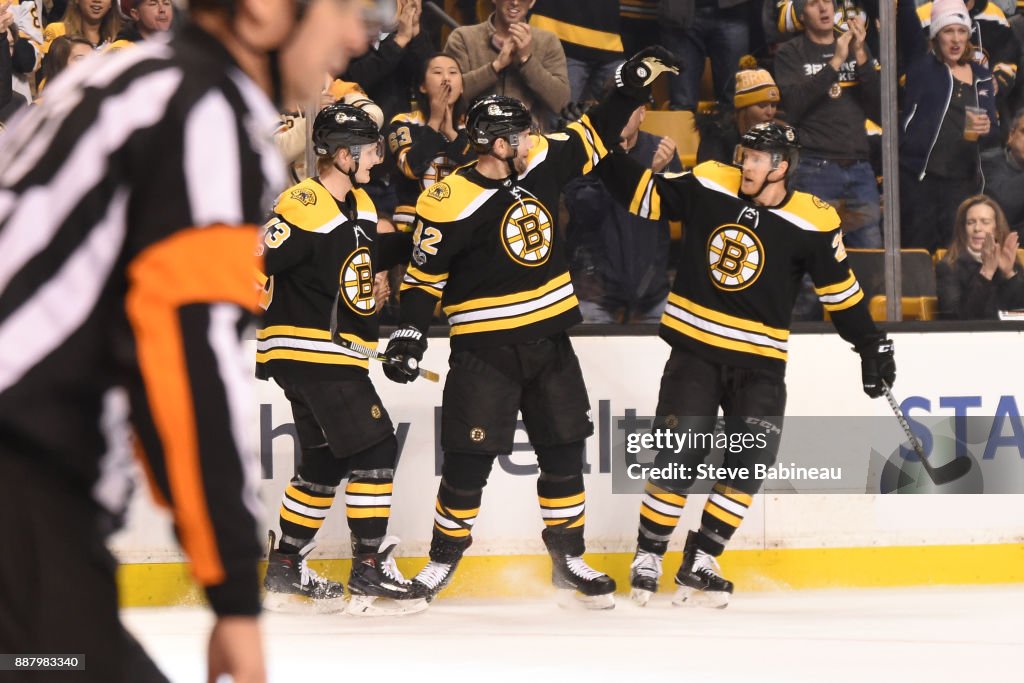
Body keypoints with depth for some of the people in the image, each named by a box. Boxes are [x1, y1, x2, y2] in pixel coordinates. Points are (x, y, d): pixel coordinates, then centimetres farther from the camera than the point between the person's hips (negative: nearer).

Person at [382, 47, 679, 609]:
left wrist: (633, 84, 8)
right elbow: (424, 274, -10)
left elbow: (593, 136, 14)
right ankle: (444, 557, 12)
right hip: (485, 347, -6)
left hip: (549, 338, 6)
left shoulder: (539, 164, 0)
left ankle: (568, 558, 18)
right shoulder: (450, 203, -17)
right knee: (469, 460, -5)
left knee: (565, 452, 8)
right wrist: (408, 335, -16)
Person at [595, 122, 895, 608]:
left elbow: (840, 289, 1)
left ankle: (699, 563, 5)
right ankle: (647, 558, 6)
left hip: (760, 360, 0)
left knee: (748, 465, -8)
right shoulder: (708, 186, -4)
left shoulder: (813, 222, -7)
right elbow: (644, 194, 2)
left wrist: (872, 345, 2)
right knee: (675, 459, -8)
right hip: (694, 346, 0)